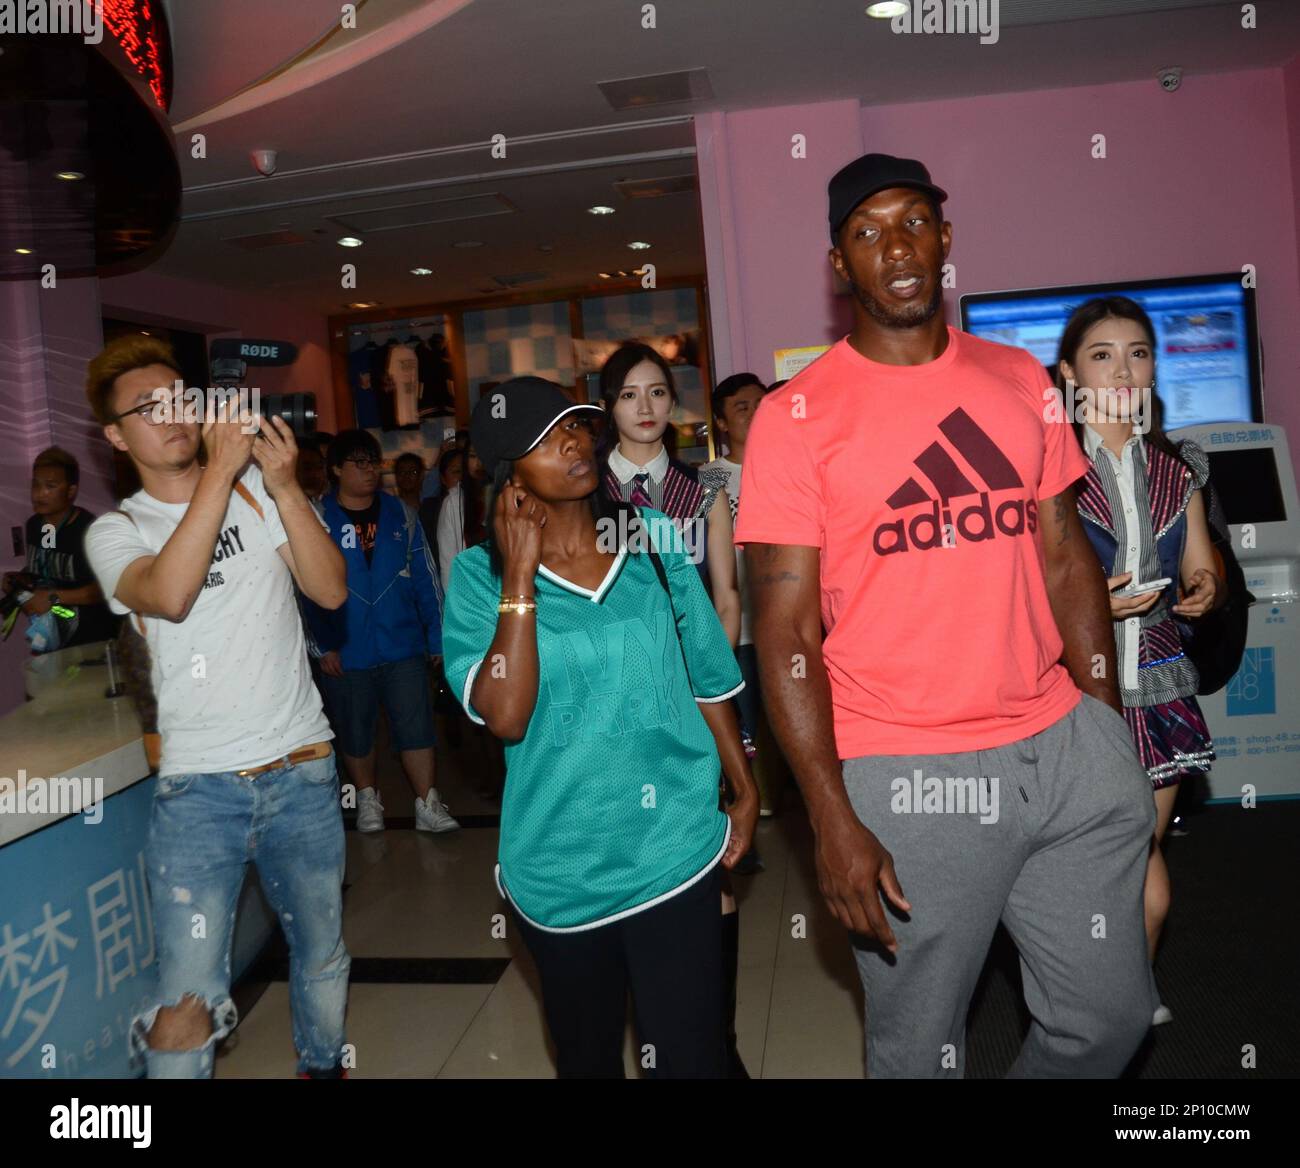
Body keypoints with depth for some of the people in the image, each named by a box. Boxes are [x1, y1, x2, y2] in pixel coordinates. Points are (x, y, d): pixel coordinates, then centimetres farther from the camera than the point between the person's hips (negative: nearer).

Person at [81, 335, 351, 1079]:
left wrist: (285, 487, -17)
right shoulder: (116, 531, 1)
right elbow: (169, 595, -21)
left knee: (322, 956, 19)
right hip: (198, 788, -2)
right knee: (189, 1001, -4)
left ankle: (325, 1065, 43)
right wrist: (218, 470, -22)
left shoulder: (259, 491, 4)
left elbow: (331, 590, -7)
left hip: (302, 770, 2)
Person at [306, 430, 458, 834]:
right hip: (346, 653, -1)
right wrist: (322, 646, -10)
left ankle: (428, 806, 9)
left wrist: (437, 636, 0)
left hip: (403, 648, 1)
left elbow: (425, 580, 4)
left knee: (416, 728, 0)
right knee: (355, 734, 13)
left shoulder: (401, 514, 4)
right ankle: (368, 801, 31)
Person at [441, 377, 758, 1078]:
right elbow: (506, 716, -22)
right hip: (559, 872, 0)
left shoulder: (651, 536, -2)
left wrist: (745, 789, 10)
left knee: (690, 1058, 6)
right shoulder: (481, 573, -8)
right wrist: (520, 575, -21)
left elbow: (706, 676, 7)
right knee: (586, 1055, 22)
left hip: (675, 853, 0)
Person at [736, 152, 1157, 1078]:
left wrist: (1114, 733, 8)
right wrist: (832, 820, -13)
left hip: (1063, 748, 5)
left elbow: (1067, 559, 12)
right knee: (920, 1045, 13)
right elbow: (786, 633, -9)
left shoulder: (1020, 381, 8)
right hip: (908, 781, -4)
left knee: (1111, 1016, 17)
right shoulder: (796, 416, -7)